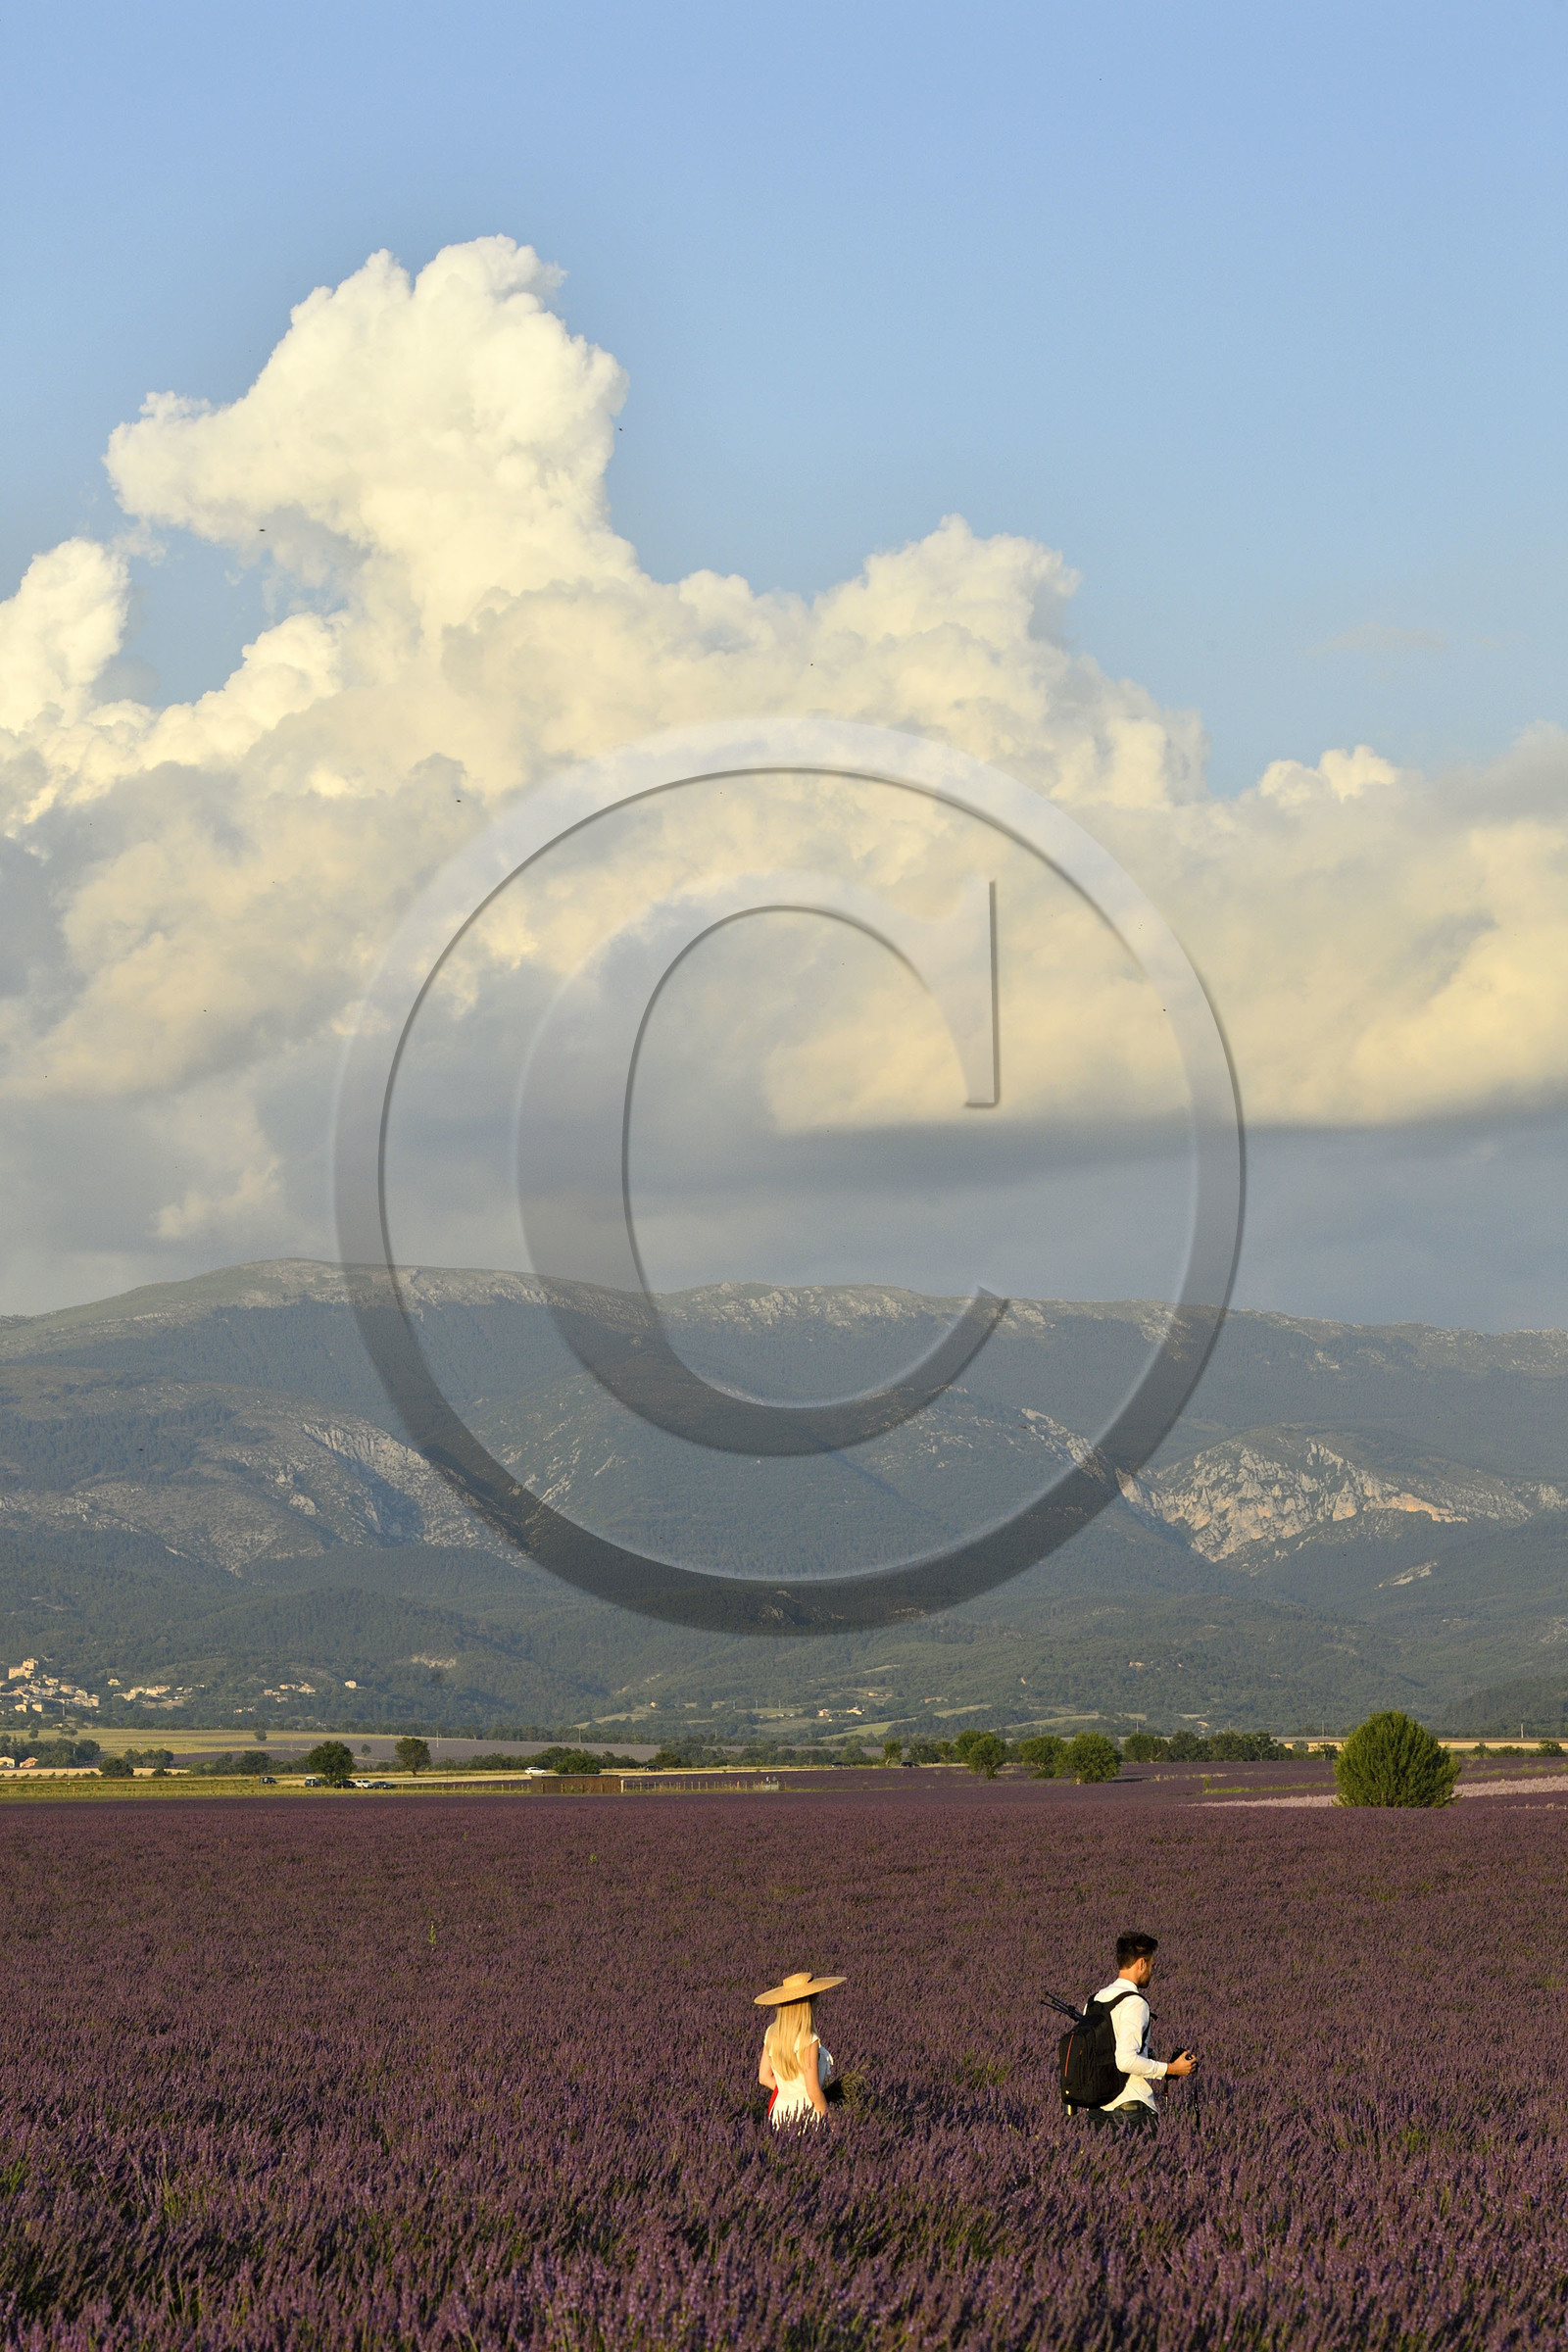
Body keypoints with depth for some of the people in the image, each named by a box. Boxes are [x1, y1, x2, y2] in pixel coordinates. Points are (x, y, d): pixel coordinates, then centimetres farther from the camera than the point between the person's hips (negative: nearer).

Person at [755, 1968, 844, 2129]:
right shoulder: (809, 2041, -17)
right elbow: (813, 2090, -15)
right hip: (807, 2115, -7)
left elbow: (764, 2077, 10)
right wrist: (828, 2120, -3)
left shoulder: (772, 2033, 2)